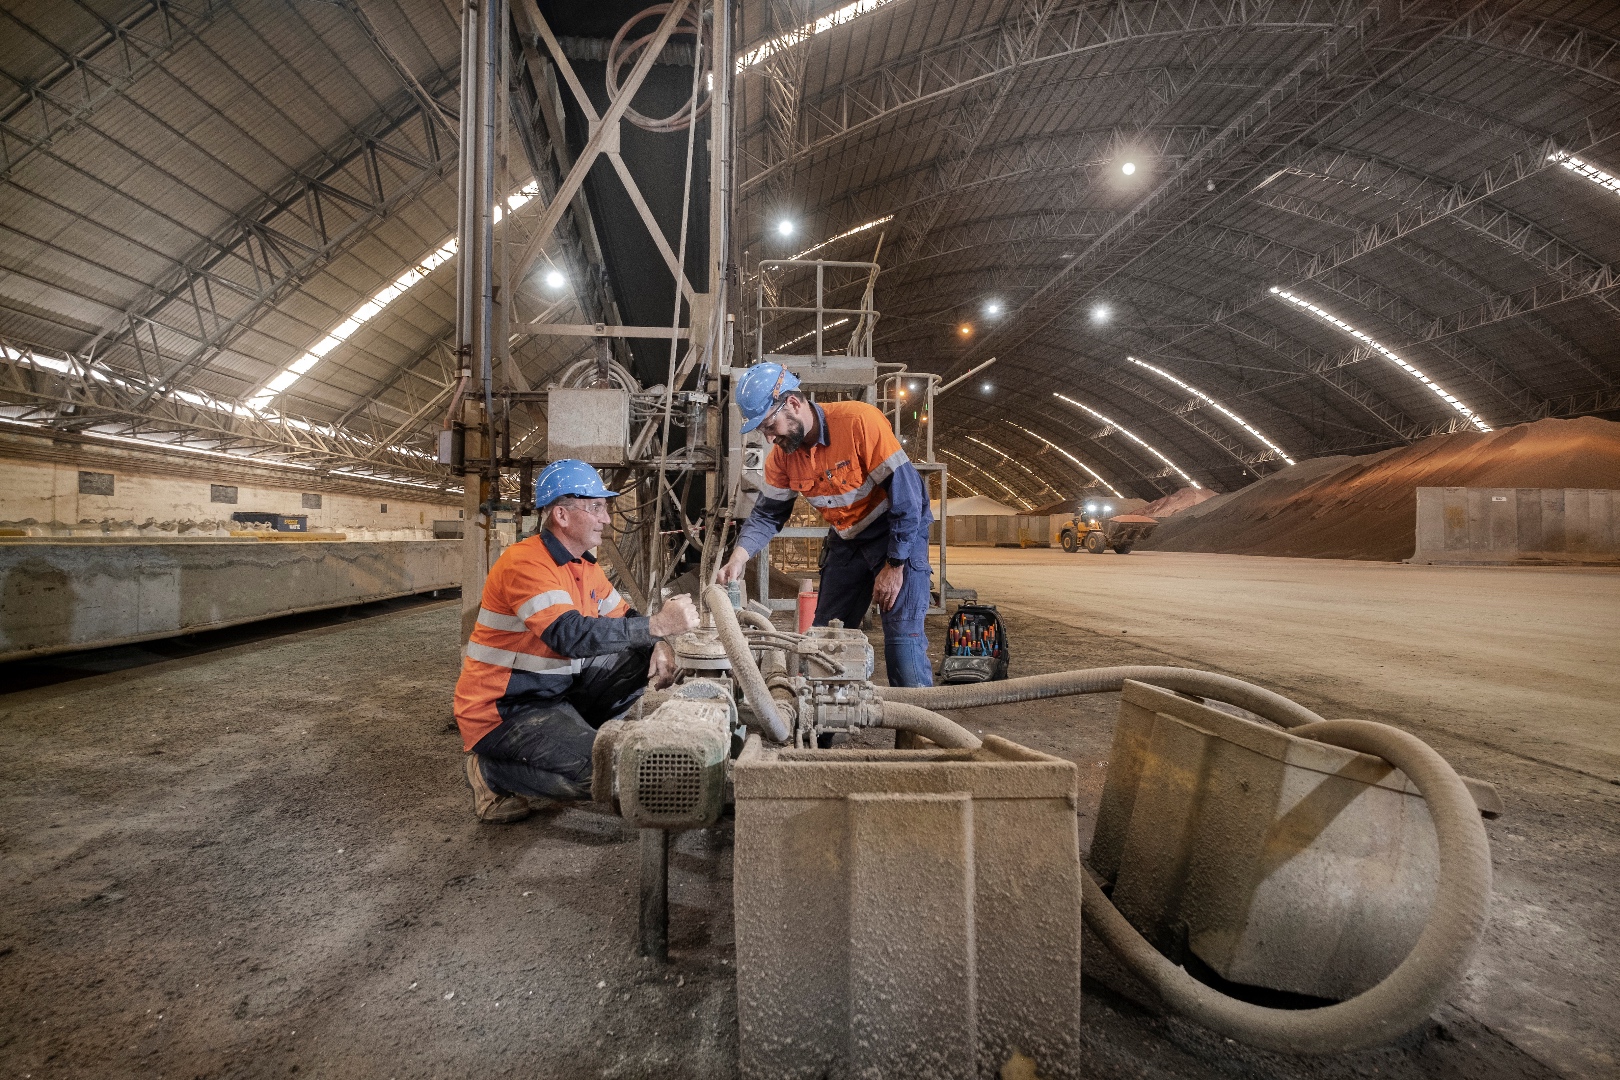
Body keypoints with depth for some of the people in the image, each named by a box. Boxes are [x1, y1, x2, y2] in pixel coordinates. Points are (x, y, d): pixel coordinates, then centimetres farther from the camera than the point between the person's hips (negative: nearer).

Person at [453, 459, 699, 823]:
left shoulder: (583, 565, 8)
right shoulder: (526, 563, -22)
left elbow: (623, 617, 11)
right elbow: (572, 636, -34)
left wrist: (657, 646, -12)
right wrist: (657, 624, -35)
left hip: (559, 690, 9)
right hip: (503, 711, -9)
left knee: (642, 661, 2)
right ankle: (493, 773, -3)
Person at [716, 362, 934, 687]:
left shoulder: (859, 421, -26)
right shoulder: (781, 455, -7)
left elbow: (906, 493, -24)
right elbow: (767, 514, 2)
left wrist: (894, 566, -20)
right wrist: (738, 557, -17)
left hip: (899, 533, -6)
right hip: (846, 541, 6)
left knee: (903, 637, -13)